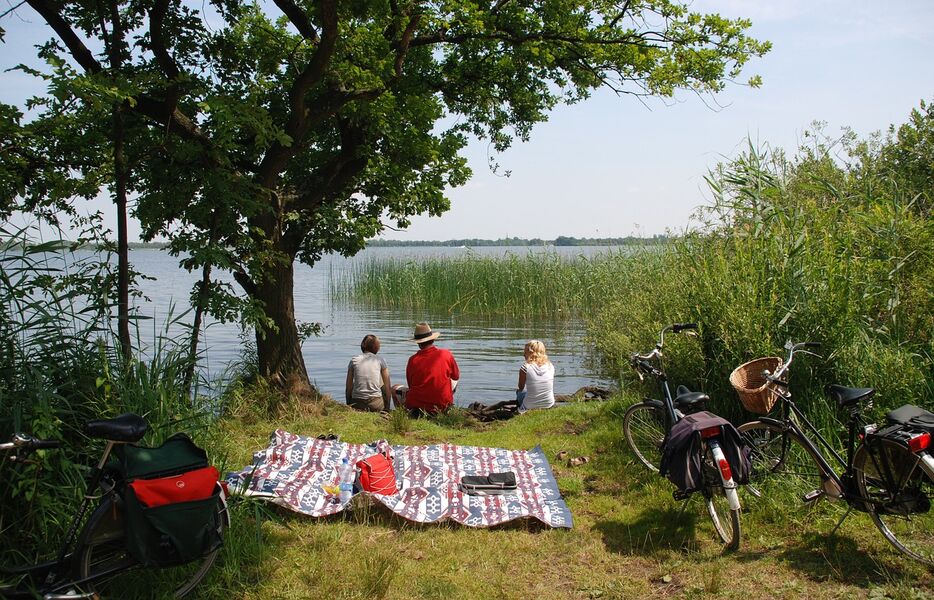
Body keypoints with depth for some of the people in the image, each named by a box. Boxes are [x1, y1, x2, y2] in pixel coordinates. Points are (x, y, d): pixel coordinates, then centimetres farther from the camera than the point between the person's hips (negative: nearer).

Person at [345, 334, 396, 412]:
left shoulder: (354, 360, 6)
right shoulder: (380, 360, 4)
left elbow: (348, 387, 7)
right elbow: (388, 387, 5)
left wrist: (348, 406, 19)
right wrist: (387, 407, 14)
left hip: (357, 404, 1)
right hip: (375, 404, -1)